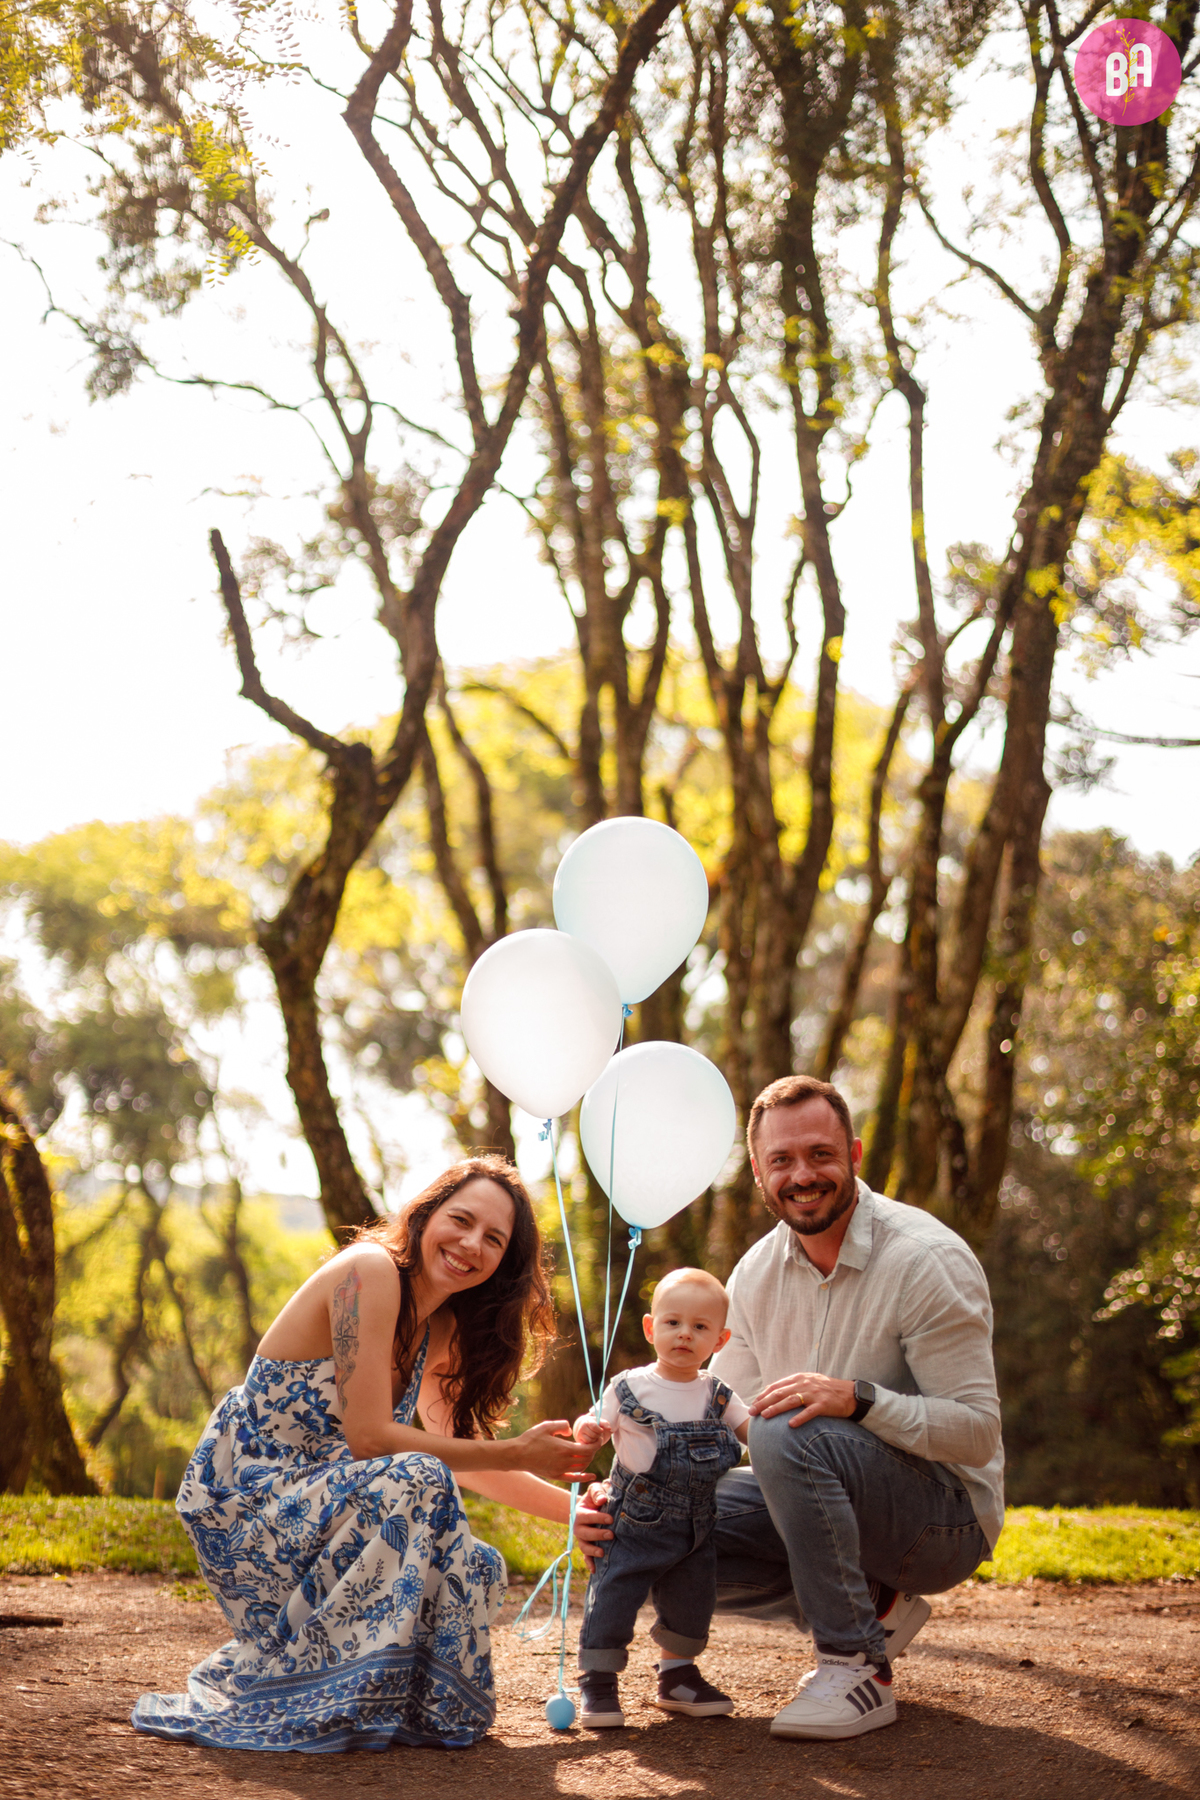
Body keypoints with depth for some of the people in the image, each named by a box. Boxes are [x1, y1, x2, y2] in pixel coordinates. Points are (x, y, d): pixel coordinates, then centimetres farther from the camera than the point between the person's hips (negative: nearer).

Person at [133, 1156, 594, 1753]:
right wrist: (515, 1454, -21)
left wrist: (574, 1508, 7)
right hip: (245, 1498, -9)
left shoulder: (442, 1327, 8)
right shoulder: (369, 1271, -20)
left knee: (473, 1568, 4)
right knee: (415, 1483, -28)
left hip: (300, 1497, 9)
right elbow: (369, 1437, -24)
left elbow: (462, 1453, 14)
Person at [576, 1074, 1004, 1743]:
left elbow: (977, 1430, -21)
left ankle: (856, 1670, -20)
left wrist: (858, 1398, -36)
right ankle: (871, 1606, 3)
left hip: (948, 1518, -7)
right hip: (831, 1497, 7)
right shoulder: (758, 1272, 3)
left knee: (788, 1436, -34)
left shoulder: (928, 1260, -18)